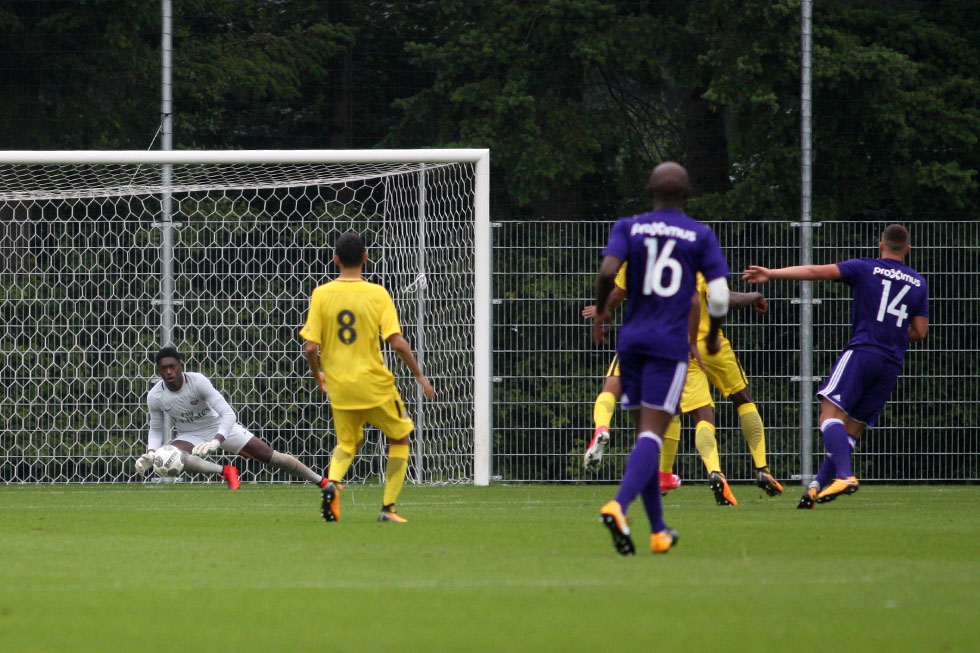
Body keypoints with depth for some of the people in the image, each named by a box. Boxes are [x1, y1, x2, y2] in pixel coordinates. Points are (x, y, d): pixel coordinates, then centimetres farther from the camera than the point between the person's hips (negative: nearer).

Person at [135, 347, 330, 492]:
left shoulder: (198, 381, -27)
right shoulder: (154, 397, -16)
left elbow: (228, 414, -30)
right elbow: (155, 429, 1)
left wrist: (216, 441, -46)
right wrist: (151, 453, -19)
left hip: (220, 427, -2)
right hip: (190, 436, 2)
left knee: (270, 456, -4)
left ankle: (320, 480, 12)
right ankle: (225, 471, -20)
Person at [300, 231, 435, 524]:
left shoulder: (321, 294, -4)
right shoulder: (377, 294, -9)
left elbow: (310, 346, -6)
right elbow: (397, 342, -14)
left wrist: (318, 377, 13)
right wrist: (419, 375, 0)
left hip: (339, 387, 3)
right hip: (375, 385, -3)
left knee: (347, 444, 23)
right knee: (400, 439, 19)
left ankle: (332, 481, -8)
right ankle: (388, 508, 12)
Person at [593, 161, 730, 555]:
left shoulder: (629, 227, 4)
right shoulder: (700, 236, 2)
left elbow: (608, 269, -13)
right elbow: (719, 295, -4)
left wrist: (600, 312, 5)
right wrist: (713, 336, 15)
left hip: (631, 341, 3)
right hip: (671, 345, -3)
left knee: (645, 434, 14)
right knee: (651, 436, -10)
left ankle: (659, 531, 19)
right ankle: (618, 506, -35)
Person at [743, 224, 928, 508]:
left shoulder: (865, 269, 3)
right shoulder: (918, 283, 14)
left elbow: (816, 271, -3)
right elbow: (920, 331, 14)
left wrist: (771, 273, 0)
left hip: (862, 351, -5)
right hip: (892, 364, 5)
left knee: (831, 413, -13)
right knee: (852, 429, 8)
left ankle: (844, 475, -35)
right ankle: (817, 486, 4)